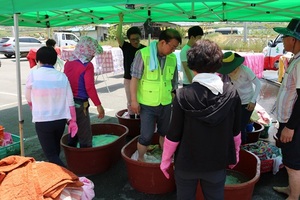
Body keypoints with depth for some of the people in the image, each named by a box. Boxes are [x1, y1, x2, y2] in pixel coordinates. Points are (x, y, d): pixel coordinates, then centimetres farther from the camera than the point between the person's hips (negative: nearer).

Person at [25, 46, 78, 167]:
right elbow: (70, 101, -3)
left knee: (51, 154, 4)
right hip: (60, 119, 4)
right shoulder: (62, 76, -2)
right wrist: (72, 120, 7)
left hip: (42, 121, -4)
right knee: (55, 150, 26)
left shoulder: (33, 74, -9)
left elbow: (29, 98, 5)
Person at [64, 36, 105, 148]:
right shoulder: (87, 65, -14)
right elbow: (90, 87, -18)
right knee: (85, 136, 1)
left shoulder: (68, 63, 7)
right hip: (80, 104, -8)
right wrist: (98, 105, -13)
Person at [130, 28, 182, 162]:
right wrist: (134, 100, -14)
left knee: (165, 132, 18)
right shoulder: (143, 54, -14)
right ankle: (140, 159, 22)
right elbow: (135, 78, -12)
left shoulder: (172, 58, 1)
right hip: (147, 104, -4)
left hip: (166, 103, 5)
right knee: (146, 135, -1)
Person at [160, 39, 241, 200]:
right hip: (217, 162, 2)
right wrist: (234, 155, 16)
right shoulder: (231, 93, -11)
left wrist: (165, 160, 1)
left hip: (186, 162, -2)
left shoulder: (183, 95, -20)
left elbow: (174, 134, -14)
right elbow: (235, 131, -1)